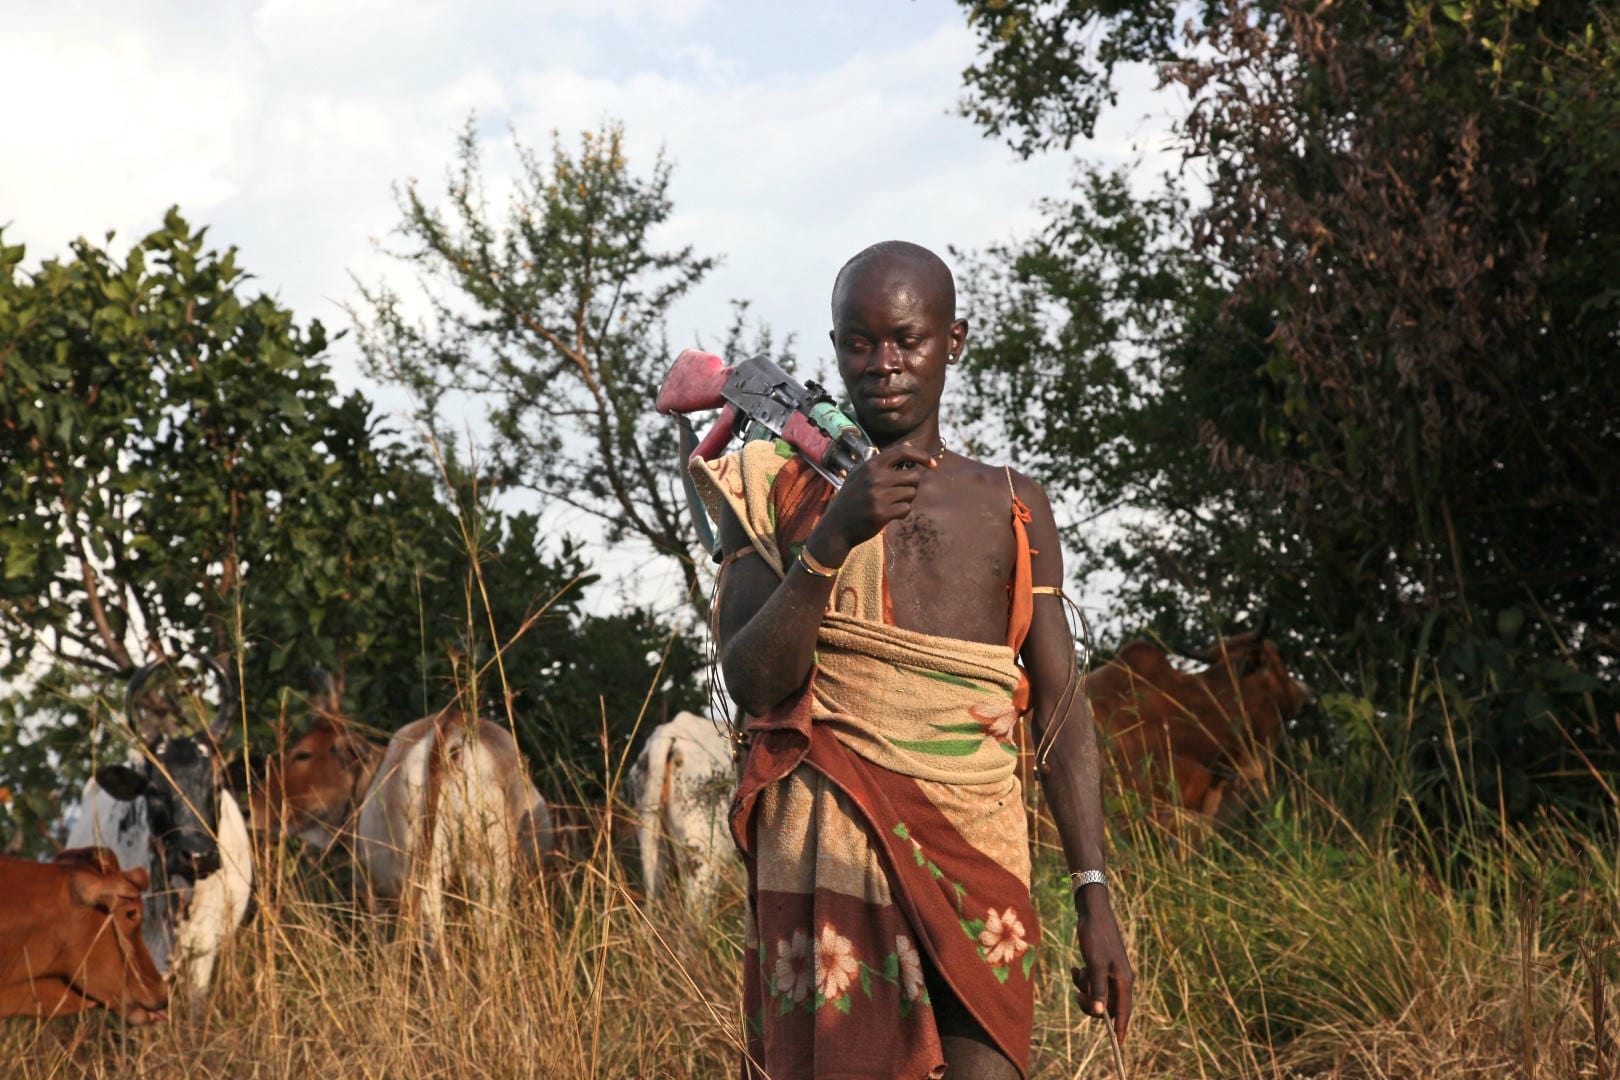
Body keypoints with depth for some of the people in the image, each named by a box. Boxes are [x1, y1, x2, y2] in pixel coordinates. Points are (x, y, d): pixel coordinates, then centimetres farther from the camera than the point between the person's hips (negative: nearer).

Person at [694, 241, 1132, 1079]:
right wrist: (830, 542, -18)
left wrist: (1093, 898, 4)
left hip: (979, 853, 2)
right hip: (831, 853, -2)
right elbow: (752, 685, -5)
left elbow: (1062, 714, 11)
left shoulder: (1013, 509, 14)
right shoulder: (783, 493, 7)